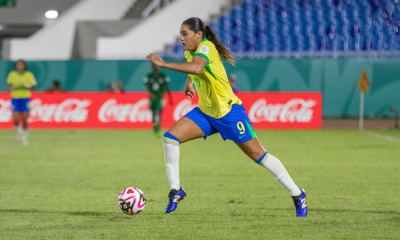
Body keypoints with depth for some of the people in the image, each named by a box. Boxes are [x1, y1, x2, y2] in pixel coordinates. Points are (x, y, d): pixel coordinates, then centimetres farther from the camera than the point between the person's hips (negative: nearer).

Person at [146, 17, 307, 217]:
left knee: (258, 155, -1)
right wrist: (189, 83, 16)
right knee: (170, 137, -11)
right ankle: (175, 190, -3)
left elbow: (196, 67, -45)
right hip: (205, 112, 8)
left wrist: (163, 64, -42)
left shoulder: (206, 47, -21)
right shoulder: (190, 52, 3)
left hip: (228, 112, -8)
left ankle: (297, 194, 13)